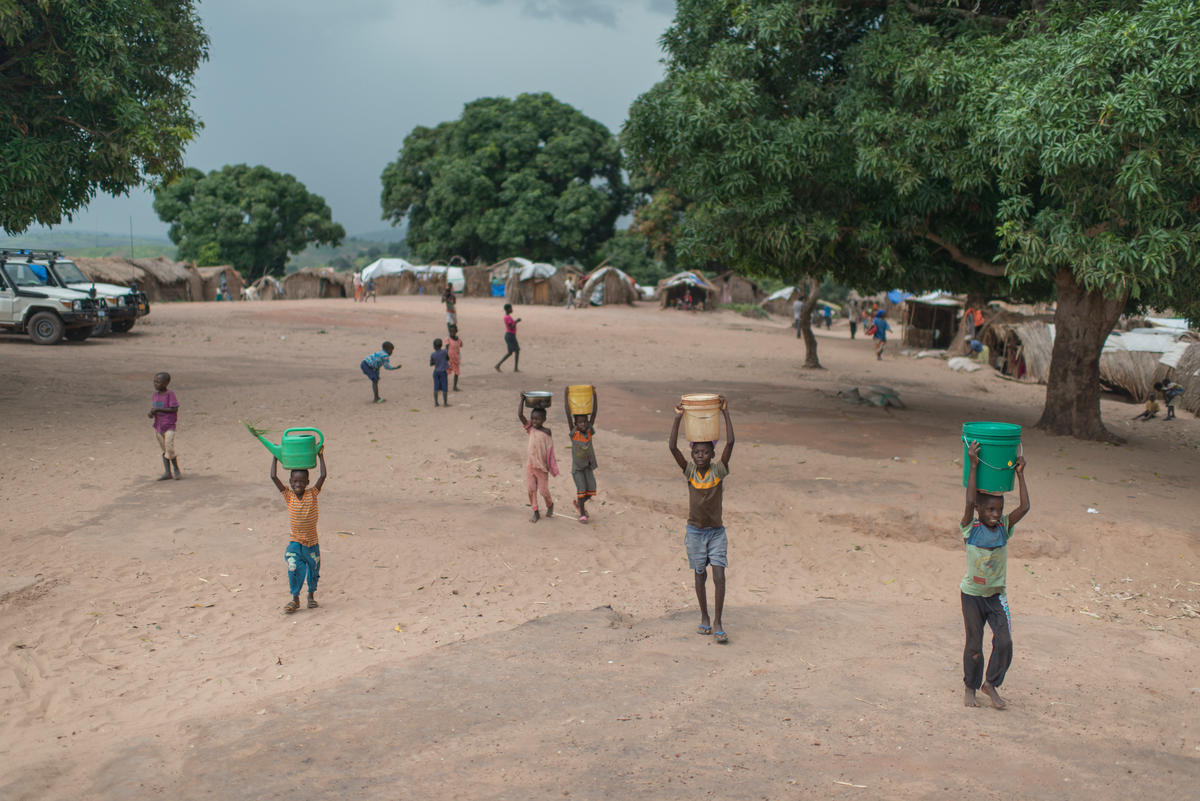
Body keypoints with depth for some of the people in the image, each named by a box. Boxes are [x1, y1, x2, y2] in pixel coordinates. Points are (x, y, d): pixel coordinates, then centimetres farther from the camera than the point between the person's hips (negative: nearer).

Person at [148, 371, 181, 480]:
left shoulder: (170, 394, -11)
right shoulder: (154, 395, 9)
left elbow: (174, 409, -16)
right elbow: (153, 409, 16)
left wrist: (158, 410, -19)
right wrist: (151, 414, -6)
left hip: (169, 426, -6)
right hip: (158, 426, 6)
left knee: (170, 449, -11)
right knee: (163, 450, 9)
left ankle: (176, 469, 7)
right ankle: (167, 472, 14)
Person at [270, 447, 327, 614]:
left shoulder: (312, 494, -7)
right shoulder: (288, 496, -6)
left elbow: (323, 476, -16)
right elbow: (274, 477, -12)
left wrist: (320, 456, -14)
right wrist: (275, 457, -9)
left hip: (312, 543, 1)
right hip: (295, 543, -1)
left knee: (313, 570, 12)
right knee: (294, 569, -10)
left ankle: (311, 595, 34)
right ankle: (295, 599, 6)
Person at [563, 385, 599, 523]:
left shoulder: (589, 430, -6)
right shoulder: (573, 432, -13)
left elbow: (594, 412, -12)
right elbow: (568, 412, -20)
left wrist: (594, 395, -19)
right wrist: (566, 395, -24)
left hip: (588, 466, 3)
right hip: (577, 467, -3)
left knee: (591, 489, 0)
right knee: (581, 489, -11)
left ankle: (579, 503, 29)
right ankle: (582, 514, 5)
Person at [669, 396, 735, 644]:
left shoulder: (719, 470, -8)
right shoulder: (689, 471, -6)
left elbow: (730, 443, -19)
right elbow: (673, 447, -18)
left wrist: (725, 413, -21)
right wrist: (678, 418, -22)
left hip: (717, 532, -1)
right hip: (695, 531, 1)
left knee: (719, 577, -8)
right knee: (700, 576, 11)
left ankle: (717, 623, 0)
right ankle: (704, 617, 27)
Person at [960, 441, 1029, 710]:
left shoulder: (1004, 528, -4)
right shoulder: (971, 529, -14)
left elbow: (1024, 507, -16)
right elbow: (969, 502, -29)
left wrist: (1019, 474, -18)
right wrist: (973, 466, -33)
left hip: (997, 595, 3)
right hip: (972, 594, -3)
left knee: (1004, 641, -6)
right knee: (974, 644, 8)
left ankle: (991, 683, 17)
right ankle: (970, 687, 28)